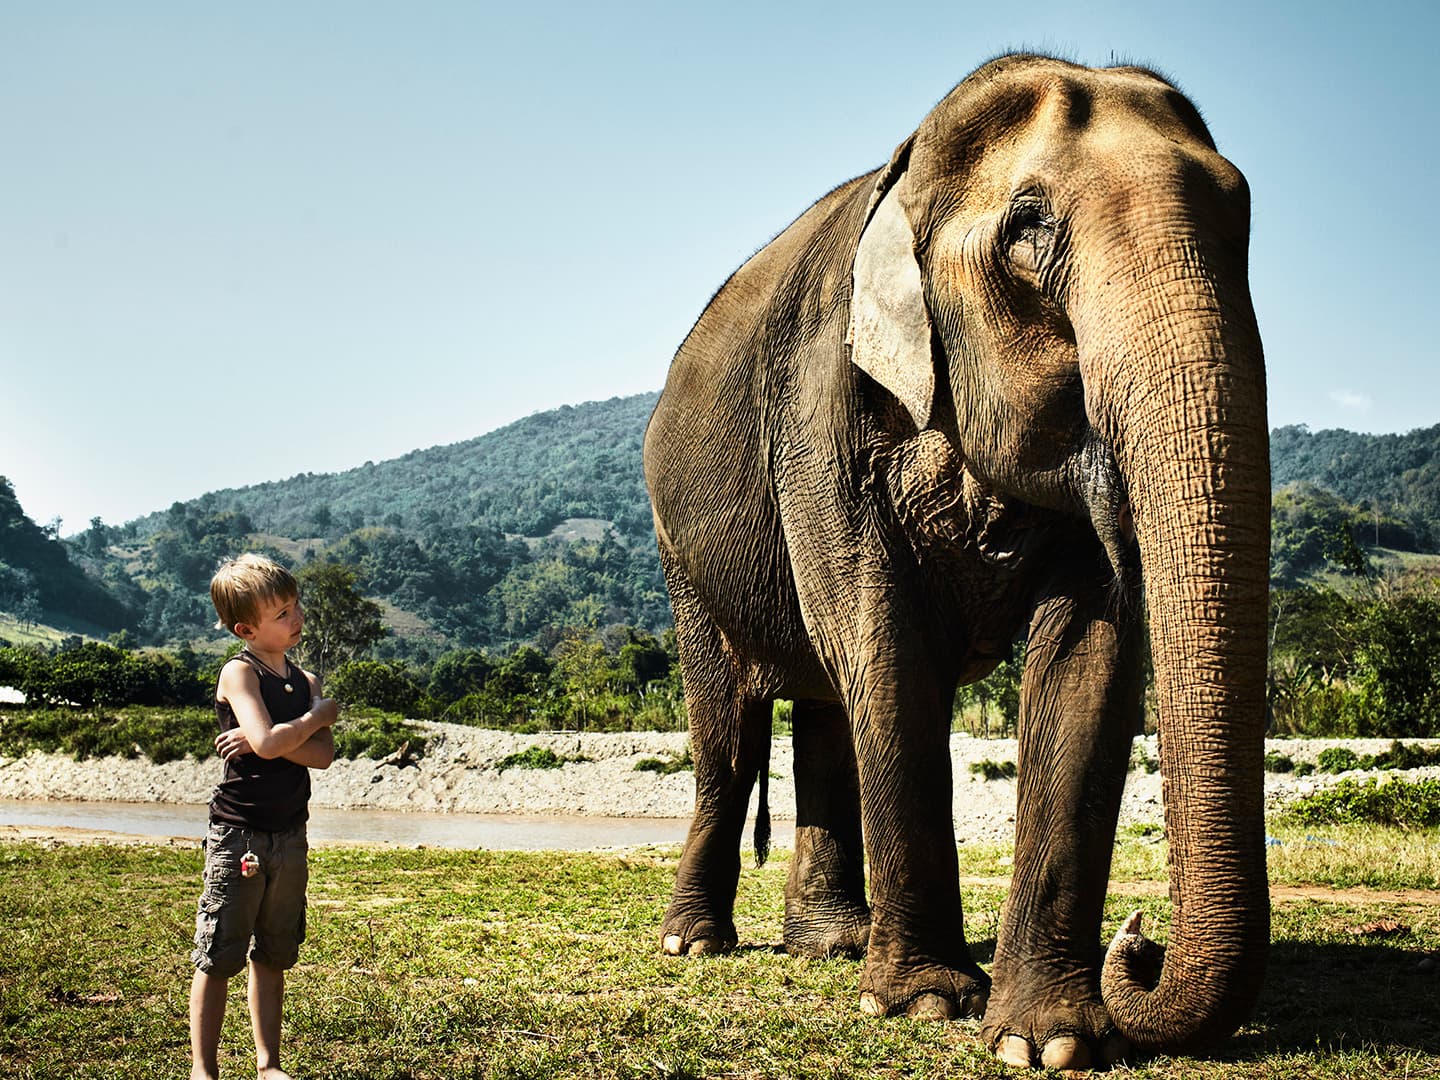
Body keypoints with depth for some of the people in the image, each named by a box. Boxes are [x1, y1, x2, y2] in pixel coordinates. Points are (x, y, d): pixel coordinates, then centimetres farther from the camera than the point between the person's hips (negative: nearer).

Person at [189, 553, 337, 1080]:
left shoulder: (306, 682, 8)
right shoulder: (239, 673, -10)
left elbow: (322, 755, -5)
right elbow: (268, 743, -23)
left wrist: (270, 740, -18)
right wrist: (319, 714, -9)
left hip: (289, 835, 6)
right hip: (238, 833, -6)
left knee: (272, 956, 13)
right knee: (218, 956, -1)